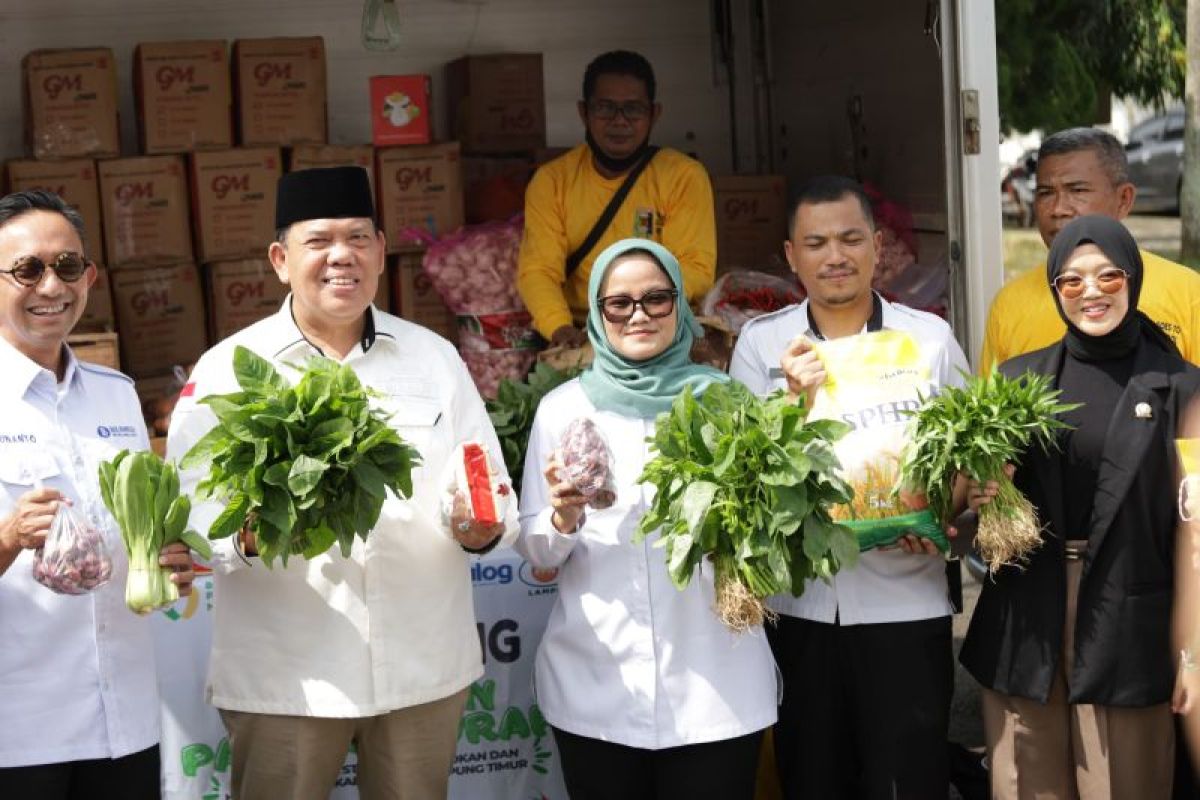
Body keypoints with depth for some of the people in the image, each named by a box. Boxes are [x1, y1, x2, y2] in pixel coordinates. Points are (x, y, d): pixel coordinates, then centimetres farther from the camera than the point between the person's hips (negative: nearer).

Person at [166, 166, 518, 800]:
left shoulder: (435, 357, 10)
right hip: (282, 678, -2)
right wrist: (249, 536, -26)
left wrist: (482, 529, -14)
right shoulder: (226, 369, 1)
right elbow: (187, 517, -5)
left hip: (427, 669, 3)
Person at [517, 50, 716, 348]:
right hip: (580, 331, 0)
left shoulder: (684, 176, 0)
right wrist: (560, 327, -27)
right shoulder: (551, 181, 4)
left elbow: (696, 267, -7)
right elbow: (537, 269, -6)